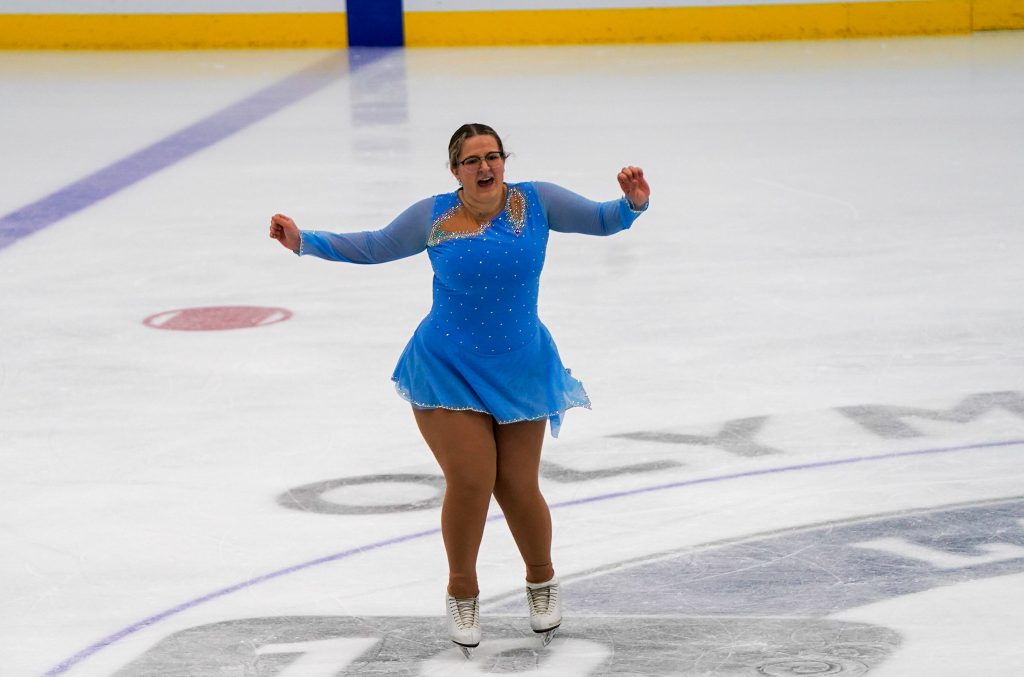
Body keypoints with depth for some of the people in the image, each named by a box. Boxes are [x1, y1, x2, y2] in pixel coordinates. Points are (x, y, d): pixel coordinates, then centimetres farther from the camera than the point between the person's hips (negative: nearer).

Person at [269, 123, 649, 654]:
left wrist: (633, 203, -21)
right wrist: (303, 241, -2)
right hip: (448, 372, -1)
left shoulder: (536, 202, -4)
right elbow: (372, 247, 6)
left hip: (519, 372, 1)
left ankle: (542, 583, 34)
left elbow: (602, 221, 0)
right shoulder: (433, 217, -5)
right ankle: (462, 595, 12)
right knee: (469, 482, -11)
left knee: (518, 488, 5)